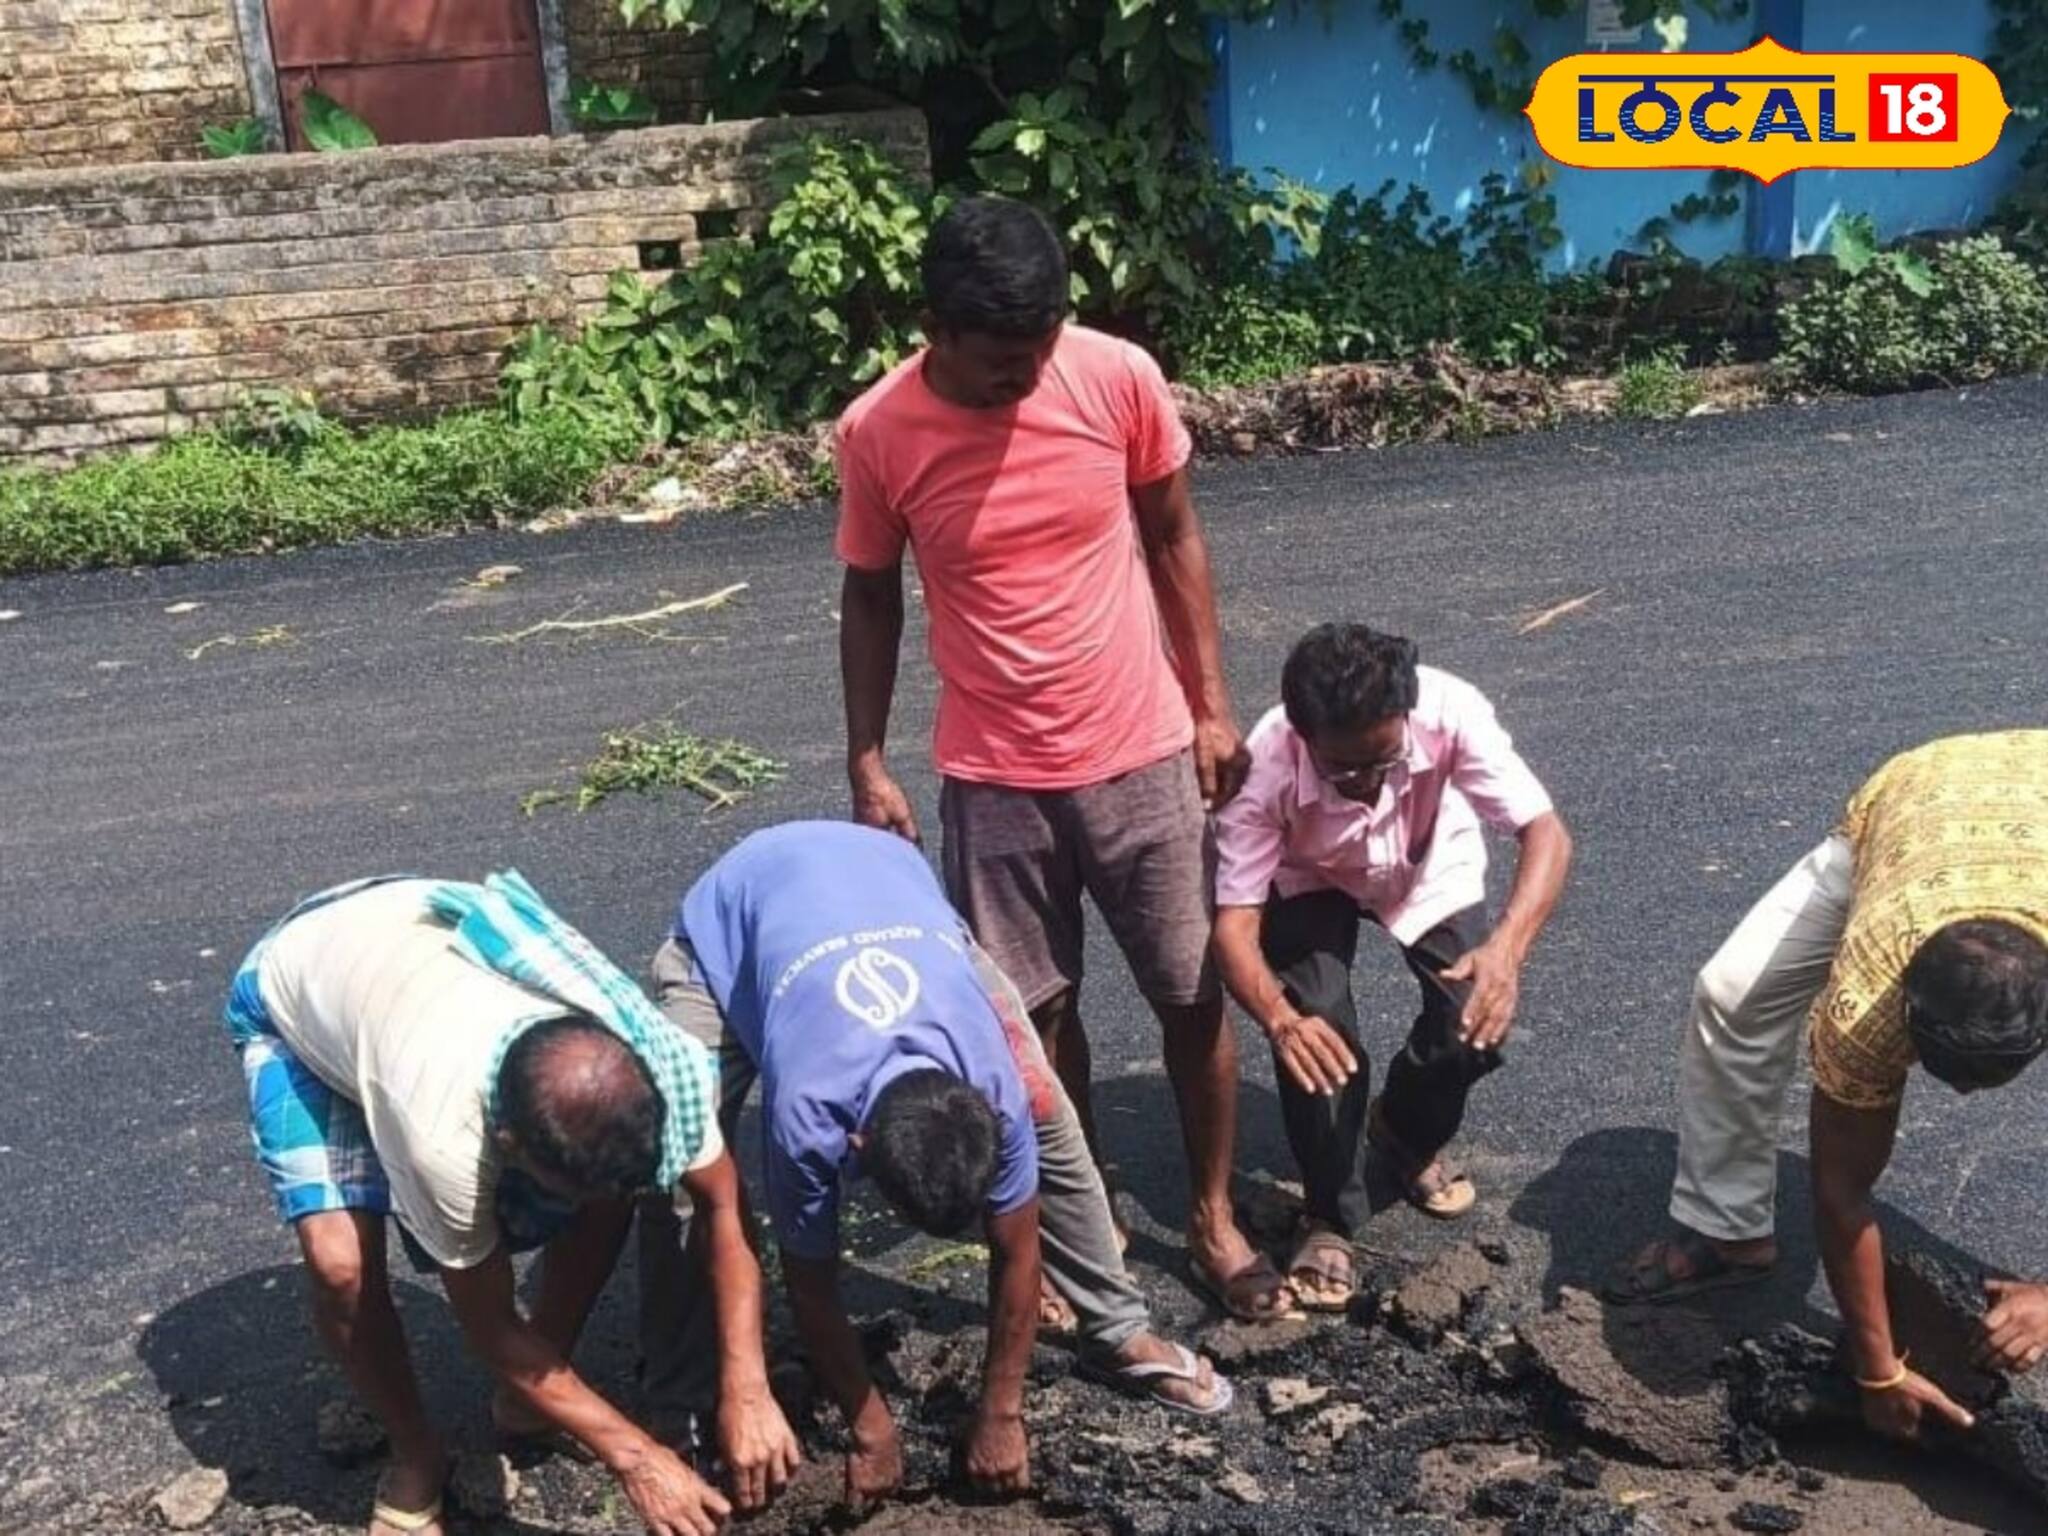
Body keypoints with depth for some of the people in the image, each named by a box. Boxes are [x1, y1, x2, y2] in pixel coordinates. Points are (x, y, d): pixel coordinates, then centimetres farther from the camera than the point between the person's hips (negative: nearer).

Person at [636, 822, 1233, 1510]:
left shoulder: (998, 1087, -33)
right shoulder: (807, 1113, -39)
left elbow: (1016, 1252, -15)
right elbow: (813, 1289, -21)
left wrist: (1000, 1415, -6)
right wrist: (871, 1432, -9)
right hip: (727, 920, -2)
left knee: (1049, 1122, -6)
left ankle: (1118, 1334, 11)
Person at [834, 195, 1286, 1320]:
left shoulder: (1121, 379, -12)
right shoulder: (877, 432, -13)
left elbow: (1173, 538, 1)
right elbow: (870, 599, 0)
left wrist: (1210, 707, 2)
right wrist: (866, 766, -1)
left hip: (1141, 752, 1)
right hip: (992, 774, 0)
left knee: (1193, 996, 10)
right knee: (1037, 1013, 11)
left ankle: (1213, 1217, 32)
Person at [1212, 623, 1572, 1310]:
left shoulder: (1449, 710, -38)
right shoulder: (1265, 767, -38)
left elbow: (1545, 831, -38)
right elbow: (1234, 919, -37)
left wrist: (1507, 946, -55)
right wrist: (1278, 1016, -56)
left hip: (1429, 871, 2)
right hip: (1312, 883, -1)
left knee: (1478, 1021, -15)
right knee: (1315, 1028, -24)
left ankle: (1407, 1136, 21)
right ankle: (1330, 1218, 2)